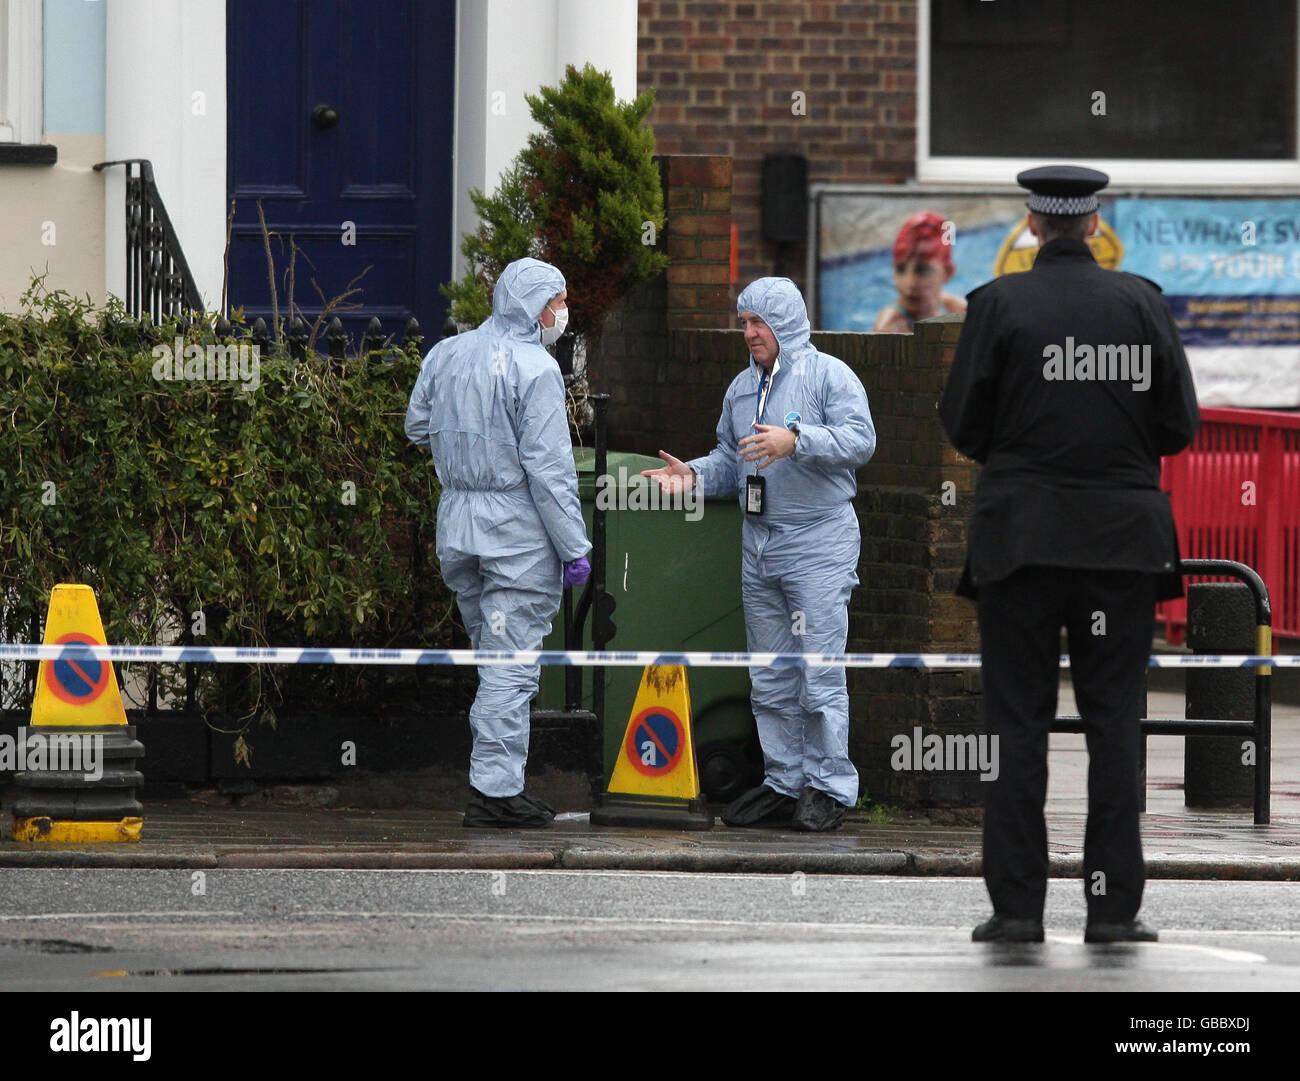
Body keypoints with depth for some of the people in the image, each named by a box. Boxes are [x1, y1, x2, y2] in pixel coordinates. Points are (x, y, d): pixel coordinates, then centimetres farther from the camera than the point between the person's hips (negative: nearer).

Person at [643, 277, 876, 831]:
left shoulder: (828, 375, -3)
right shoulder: (742, 387, 19)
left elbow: (859, 438, -16)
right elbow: (731, 460, 23)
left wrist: (796, 441, -26)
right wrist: (694, 474, 4)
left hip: (819, 542, -7)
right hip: (758, 544, 7)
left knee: (820, 675, -9)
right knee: (770, 679, 8)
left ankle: (828, 788, -5)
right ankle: (783, 783, 14)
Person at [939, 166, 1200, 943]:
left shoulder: (1000, 304, -4)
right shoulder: (1143, 303, 1)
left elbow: (962, 424, -4)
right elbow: (1180, 424, 3)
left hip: (1023, 531, -1)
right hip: (1122, 538, 1)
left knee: (1020, 724, 3)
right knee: (1114, 722, 5)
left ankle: (1018, 903, 0)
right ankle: (1113, 904, 1)